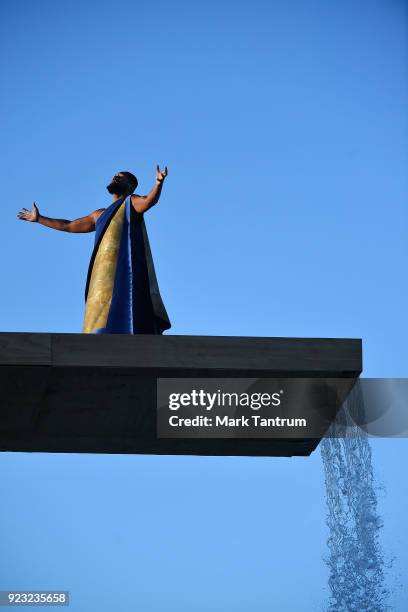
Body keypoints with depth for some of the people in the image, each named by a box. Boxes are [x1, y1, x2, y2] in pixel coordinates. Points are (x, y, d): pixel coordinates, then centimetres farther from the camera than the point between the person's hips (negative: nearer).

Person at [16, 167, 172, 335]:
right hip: (103, 273, 7)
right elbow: (68, 226, 42)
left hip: (124, 269, -7)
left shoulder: (131, 203, 9)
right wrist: (38, 219, 49)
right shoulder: (100, 214, 32)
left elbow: (150, 201, -14)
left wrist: (159, 182, -36)